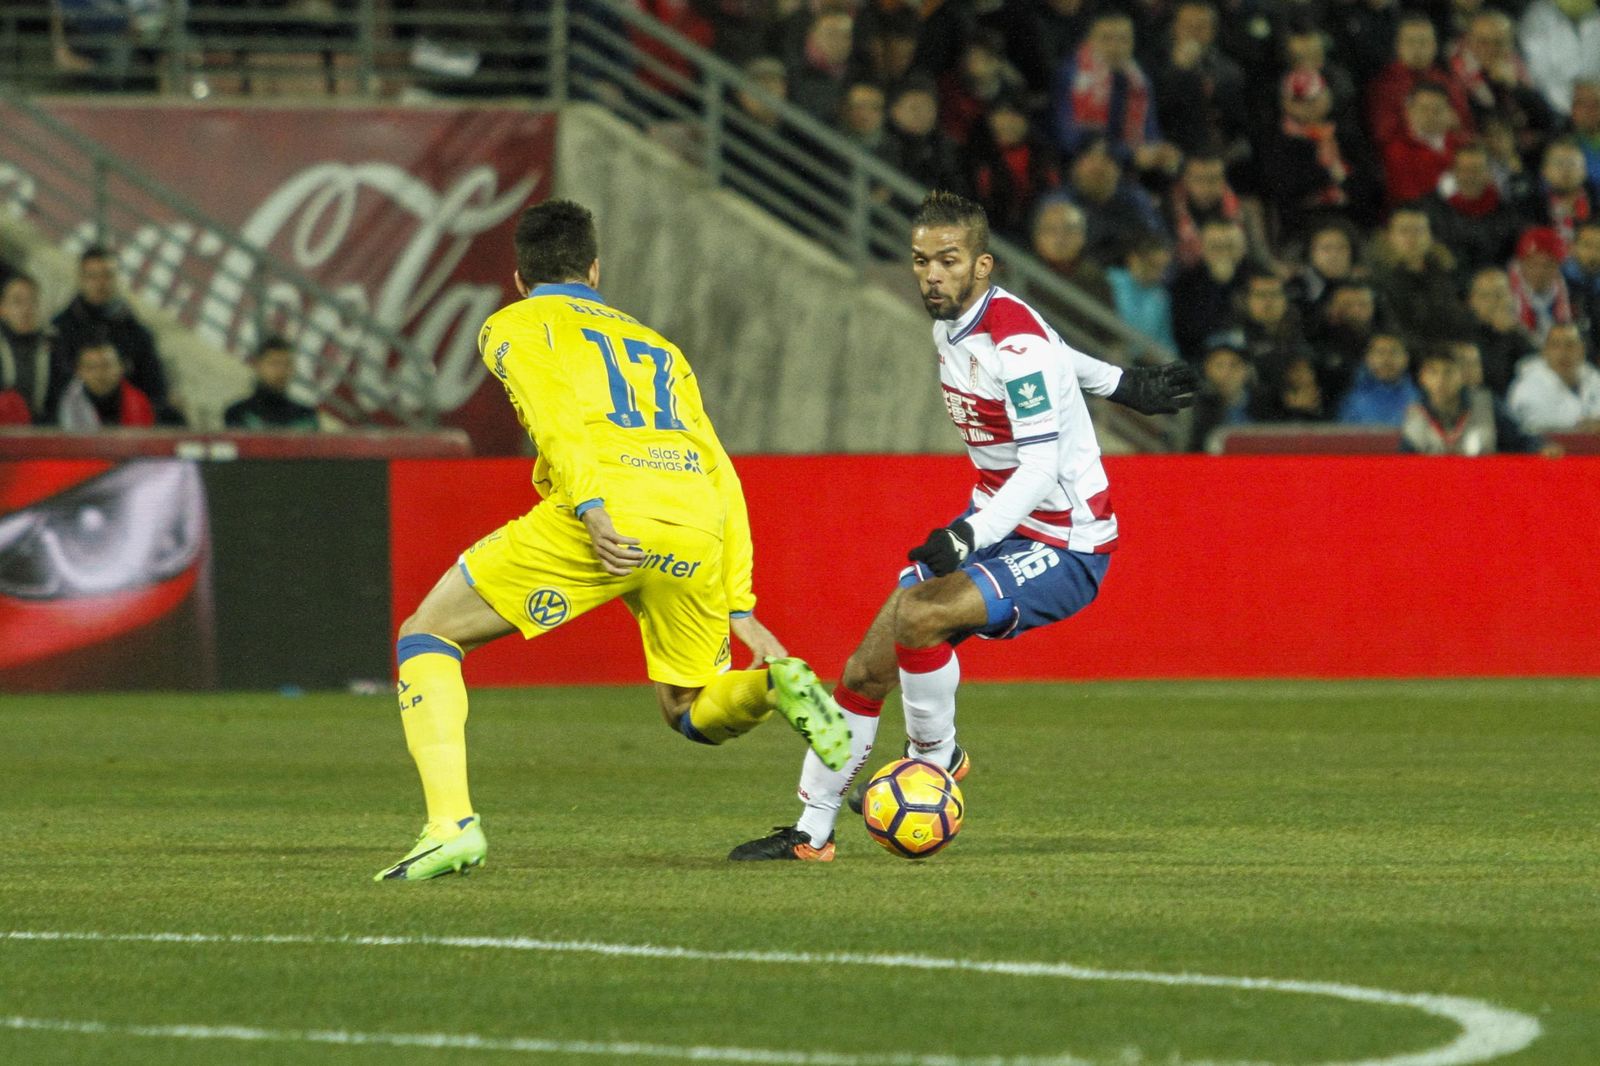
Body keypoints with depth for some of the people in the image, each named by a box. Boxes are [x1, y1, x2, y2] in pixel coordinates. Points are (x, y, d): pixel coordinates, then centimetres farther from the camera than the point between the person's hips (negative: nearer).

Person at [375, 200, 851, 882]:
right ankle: (774, 684, -11)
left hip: (607, 513, -5)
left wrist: (591, 508, -16)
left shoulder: (514, 326, 20)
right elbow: (722, 479, 28)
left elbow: (551, 409, -4)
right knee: (693, 714, 23)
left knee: (427, 637, 11)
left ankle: (452, 825, -7)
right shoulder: (657, 346, 35)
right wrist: (739, 610, 26)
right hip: (697, 527, 5)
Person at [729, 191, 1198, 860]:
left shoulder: (1013, 339, -24)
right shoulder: (948, 325, 3)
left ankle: (936, 758, -4)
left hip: (1061, 547, -9)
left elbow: (1042, 463, -29)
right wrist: (1120, 384, 36)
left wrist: (968, 538, -41)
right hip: (991, 523, 9)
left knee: (916, 614, -30)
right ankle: (810, 833, 13)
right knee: (867, 669, 1)